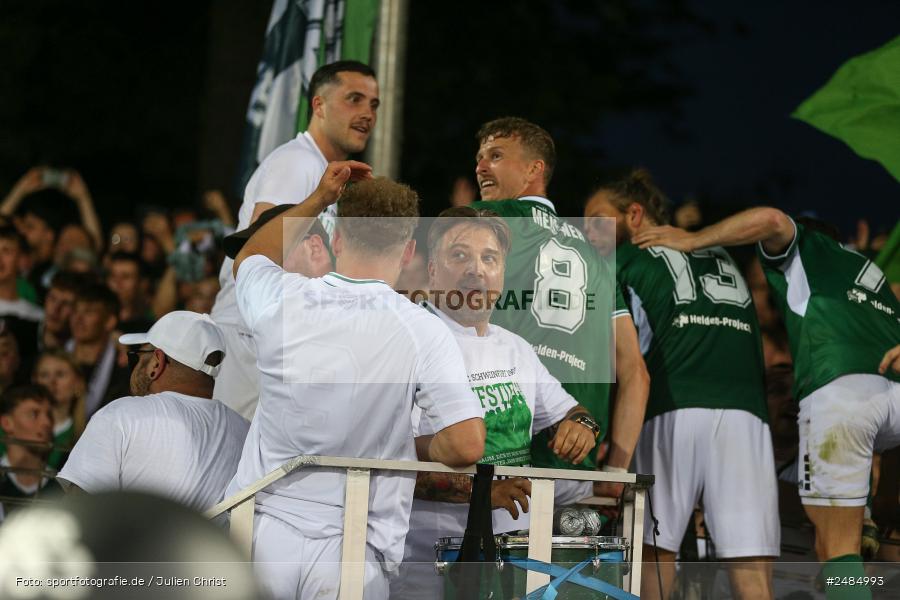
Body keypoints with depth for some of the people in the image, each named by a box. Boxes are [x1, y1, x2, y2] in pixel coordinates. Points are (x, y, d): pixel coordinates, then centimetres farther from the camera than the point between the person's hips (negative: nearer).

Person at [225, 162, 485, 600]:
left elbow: (249, 260, 26)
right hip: (351, 552, -2)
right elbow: (467, 445, -14)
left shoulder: (282, 302, -1)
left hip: (263, 529, 2)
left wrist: (318, 199, 25)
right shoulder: (422, 331, -9)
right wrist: (416, 449, 7)